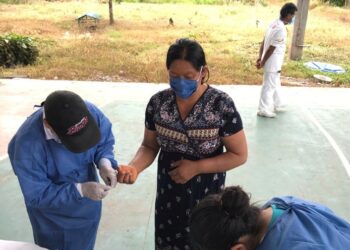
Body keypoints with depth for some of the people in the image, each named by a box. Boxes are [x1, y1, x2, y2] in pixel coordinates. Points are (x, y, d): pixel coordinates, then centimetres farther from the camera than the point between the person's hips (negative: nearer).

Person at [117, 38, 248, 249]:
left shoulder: (222, 105, -19)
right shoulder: (158, 103, -9)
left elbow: (239, 155, -12)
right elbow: (149, 146, 0)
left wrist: (196, 167, -20)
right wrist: (134, 167, -20)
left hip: (206, 195, -2)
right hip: (168, 194, 3)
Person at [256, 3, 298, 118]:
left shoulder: (274, 24, 5)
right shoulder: (281, 30, -24)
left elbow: (263, 43, 8)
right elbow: (271, 49, -21)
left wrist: (260, 58, 10)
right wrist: (262, 63, -14)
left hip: (272, 63, 9)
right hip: (273, 64, -9)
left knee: (275, 84, 22)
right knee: (269, 86, 2)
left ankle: (278, 105, 37)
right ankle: (264, 110, 12)